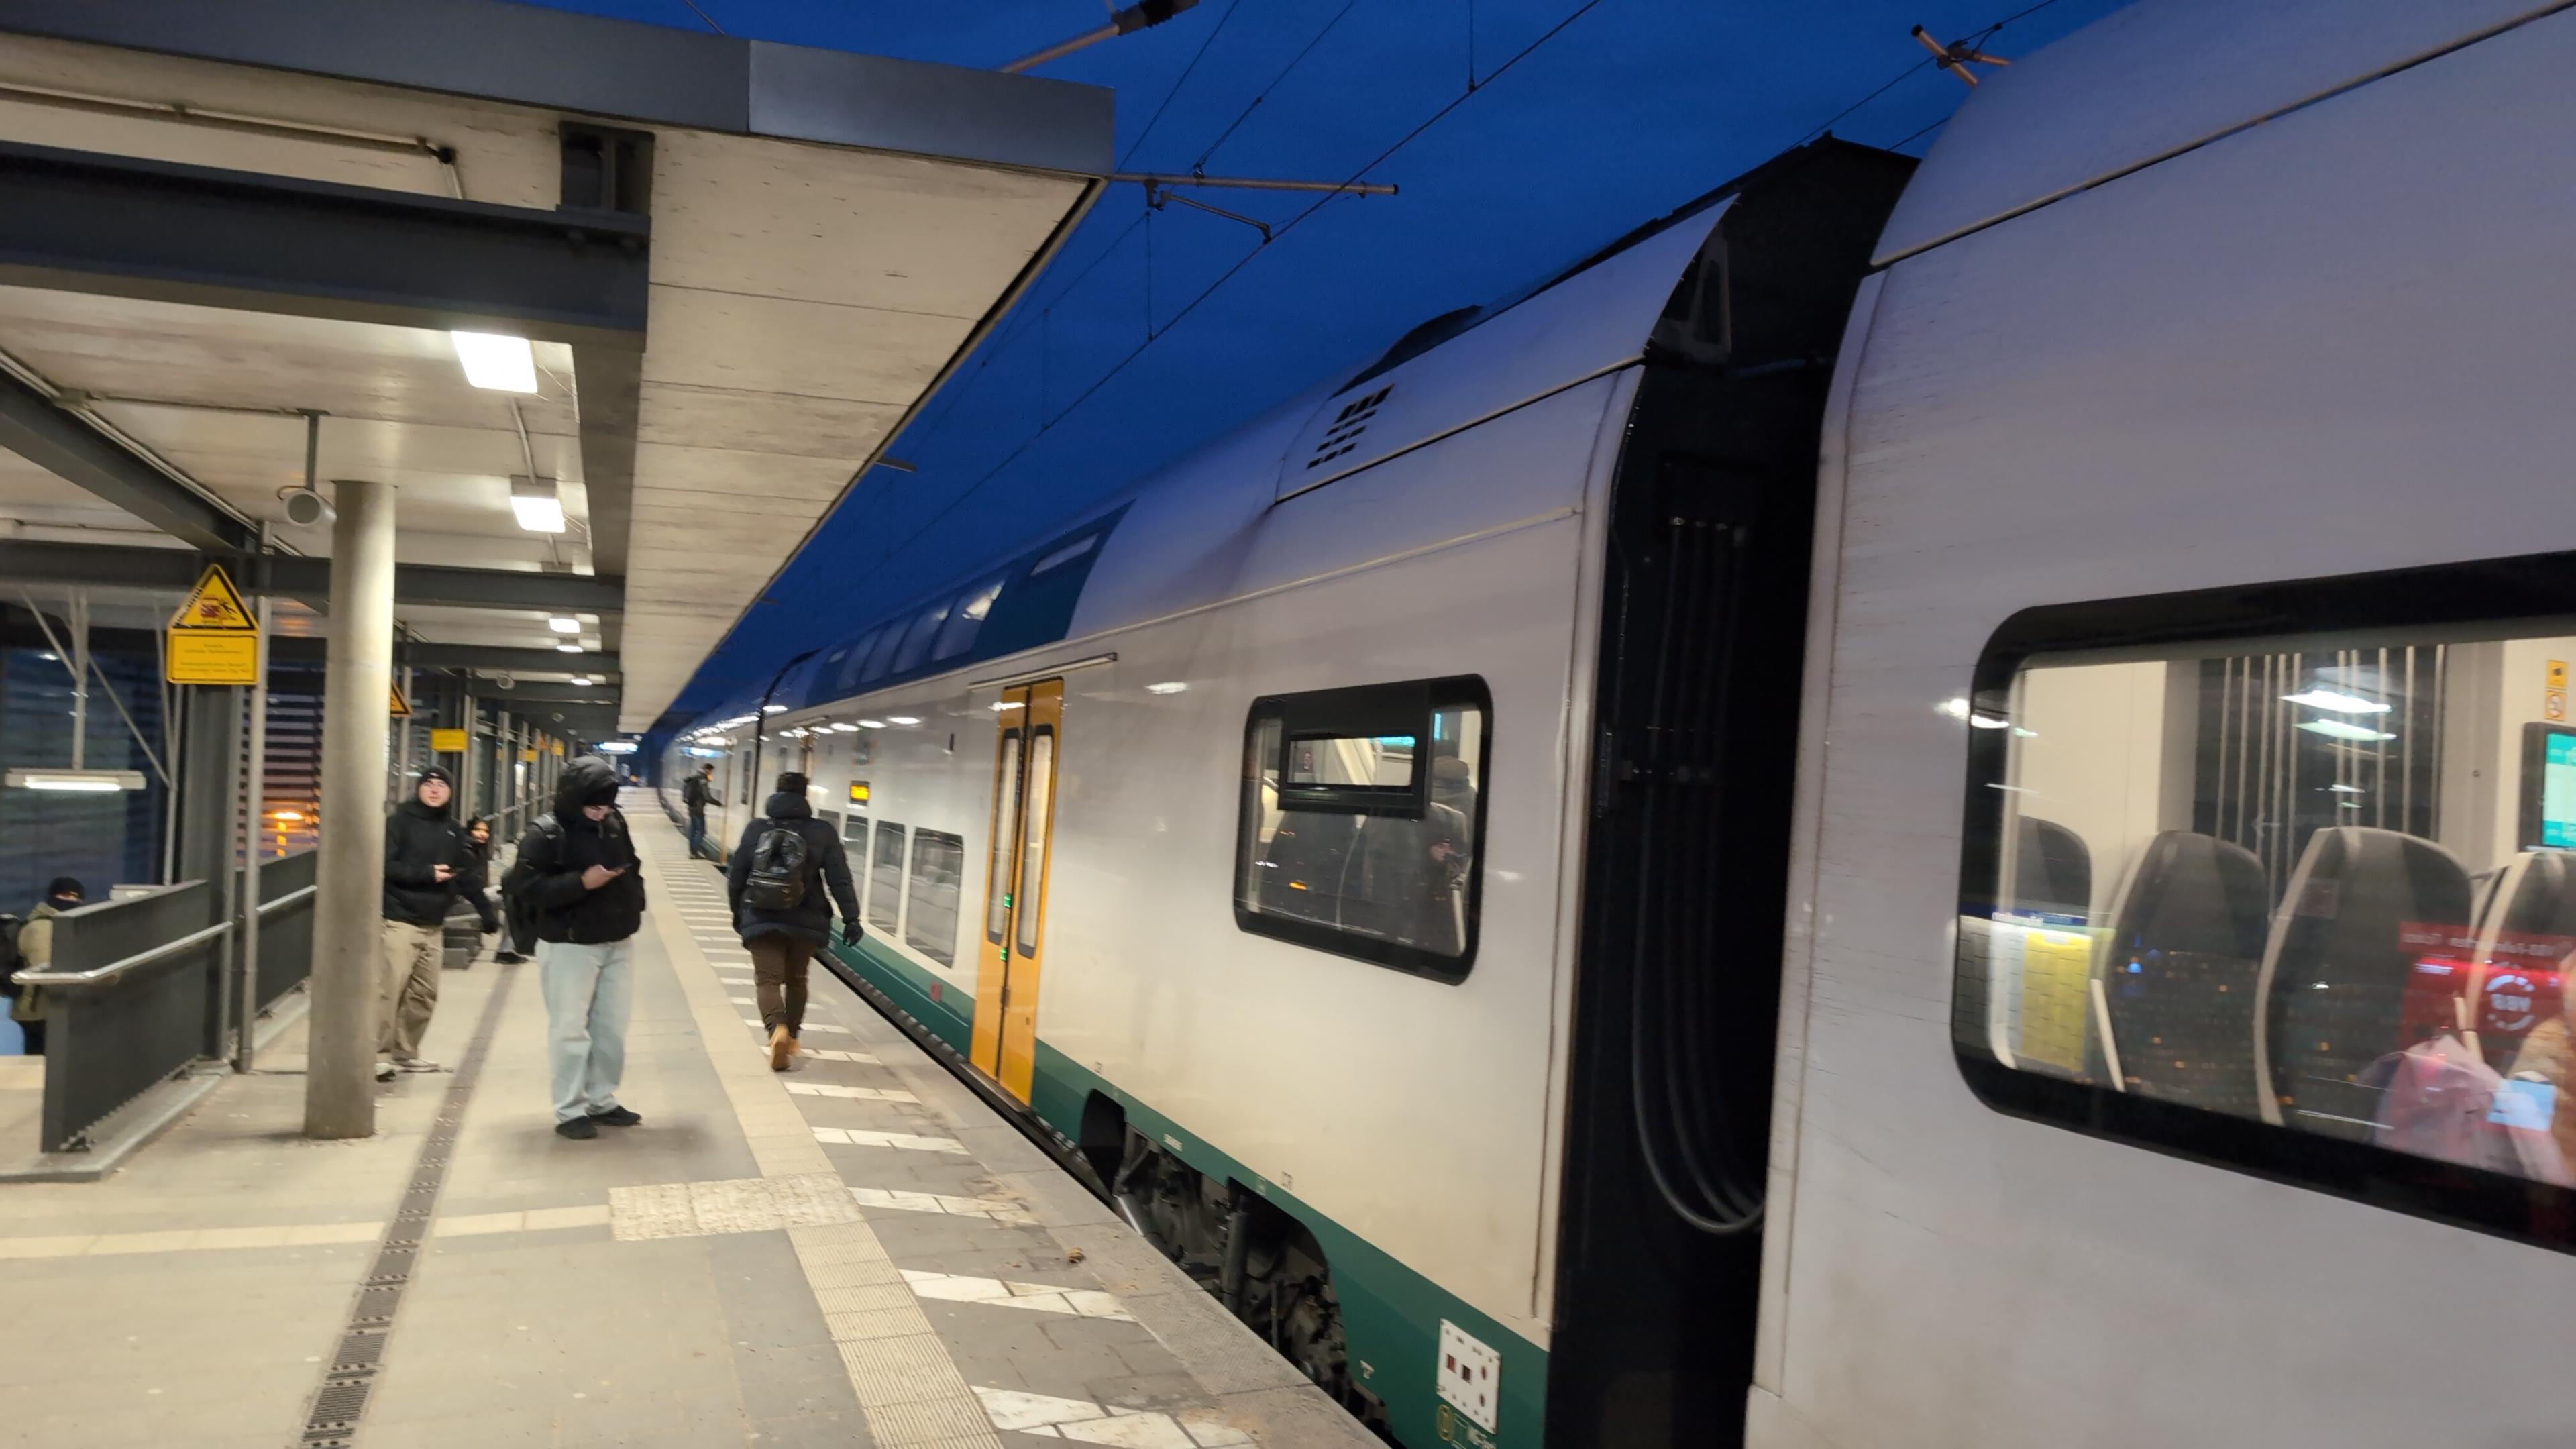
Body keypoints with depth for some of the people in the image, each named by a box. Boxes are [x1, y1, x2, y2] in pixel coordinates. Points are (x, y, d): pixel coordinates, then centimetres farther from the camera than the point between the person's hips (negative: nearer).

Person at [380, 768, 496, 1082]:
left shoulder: (453, 830, 12)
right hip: (400, 920, -6)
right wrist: (426, 874, -17)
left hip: (434, 926, 6)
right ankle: (378, 1055, -4)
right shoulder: (400, 821, -5)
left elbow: (469, 875, 14)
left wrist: (487, 912, 10)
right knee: (390, 989, -10)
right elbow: (385, 865, -13)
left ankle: (405, 1052, 22)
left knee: (425, 994, 10)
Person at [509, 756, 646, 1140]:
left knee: (612, 1028, 12)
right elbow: (523, 885, -19)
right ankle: (571, 1111, 7)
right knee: (571, 1029, -2)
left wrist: (634, 904, 7)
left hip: (618, 943, 6)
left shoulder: (616, 824, 6)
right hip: (569, 946, -6)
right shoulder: (547, 832, -13)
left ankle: (602, 1101, 24)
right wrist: (581, 882, -26)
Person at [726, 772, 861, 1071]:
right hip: (805, 922, 1)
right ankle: (792, 1037, 26)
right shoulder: (823, 833, -4)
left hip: (761, 920, -1)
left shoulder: (756, 829, -2)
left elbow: (736, 875, 4)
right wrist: (851, 918, -4)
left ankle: (778, 1030, -24)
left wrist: (738, 912, 19)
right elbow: (840, 879, -8)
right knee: (796, 980, 19)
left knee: (768, 980, 1)